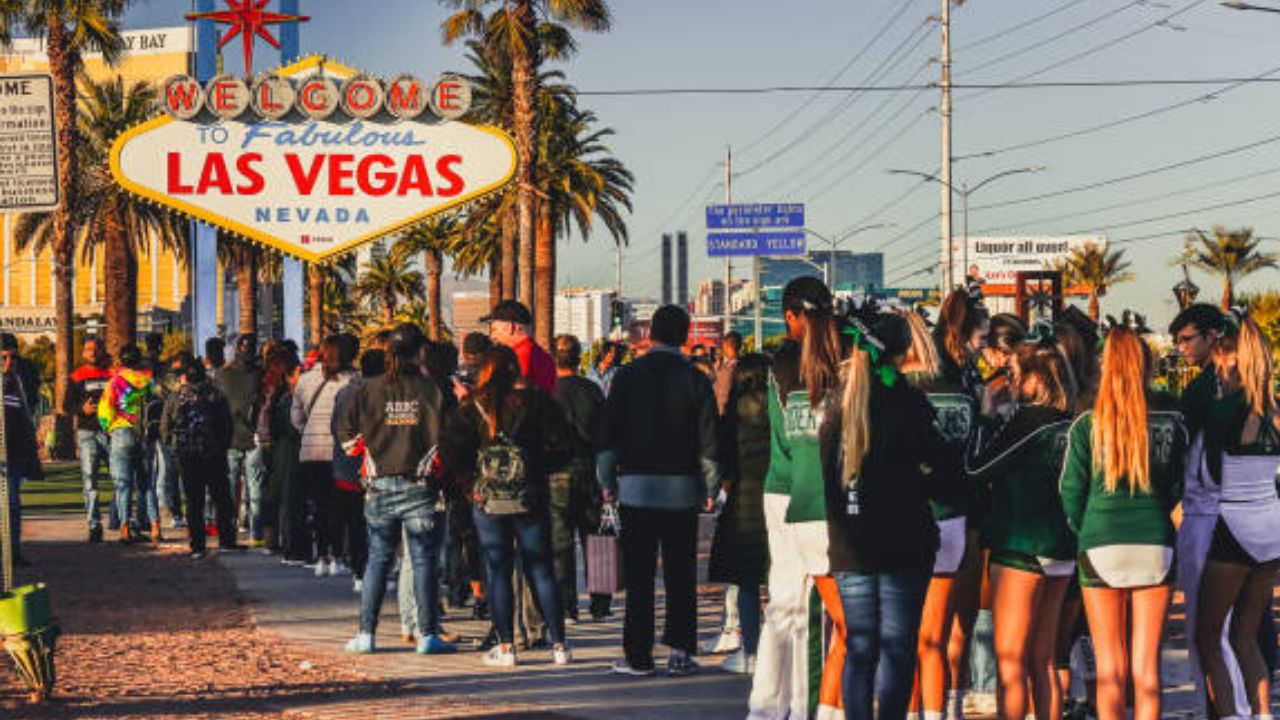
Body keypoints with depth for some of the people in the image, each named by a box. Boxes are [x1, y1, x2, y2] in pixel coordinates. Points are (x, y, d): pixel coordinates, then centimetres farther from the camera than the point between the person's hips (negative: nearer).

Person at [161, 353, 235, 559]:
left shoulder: (174, 398, -3)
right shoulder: (216, 395, -1)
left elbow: (165, 428, -1)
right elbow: (227, 425, 1)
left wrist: (173, 448, 12)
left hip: (186, 457, 0)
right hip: (214, 455, 0)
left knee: (193, 502, 5)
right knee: (221, 497, 10)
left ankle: (197, 546, 4)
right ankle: (226, 540, 8)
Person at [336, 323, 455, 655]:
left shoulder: (369, 390, 0)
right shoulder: (431, 390, -6)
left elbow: (346, 431, 7)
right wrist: (439, 466, 8)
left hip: (380, 487, 2)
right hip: (421, 487, -2)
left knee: (378, 559, 10)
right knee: (424, 561, 3)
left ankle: (366, 633, 8)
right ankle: (428, 635, 2)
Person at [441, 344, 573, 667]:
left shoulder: (471, 410, -2)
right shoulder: (537, 403, -3)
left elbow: (451, 455, -6)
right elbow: (560, 449, -4)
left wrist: (471, 482, 7)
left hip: (488, 503, 0)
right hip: (532, 500, 1)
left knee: (497, 573, 6)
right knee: (541, 570, 8)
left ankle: (506, 646, 4)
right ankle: (559, 644, 9)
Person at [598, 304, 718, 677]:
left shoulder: (628, 376, -1)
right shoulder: (695, 380, -1)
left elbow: (608, 433, 1)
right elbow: (708, 440, -2)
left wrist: (607, 481, 9)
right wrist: (710, 488, 7)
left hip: (636, 485, 0)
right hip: (682, 488, 0)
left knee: (638, 575, 3)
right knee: (681, 573, 6)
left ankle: (638, 655, 3)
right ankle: (680, 650, 1)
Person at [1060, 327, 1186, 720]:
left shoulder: (1086, 426, -6)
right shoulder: (1170, 425, -1)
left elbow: (1071, 493, -1)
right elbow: (1177, 489, 9)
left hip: (1101, 548, -1)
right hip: (1155, 544, 1)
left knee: (1110, 664, 4)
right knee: (1147, 663, 5)